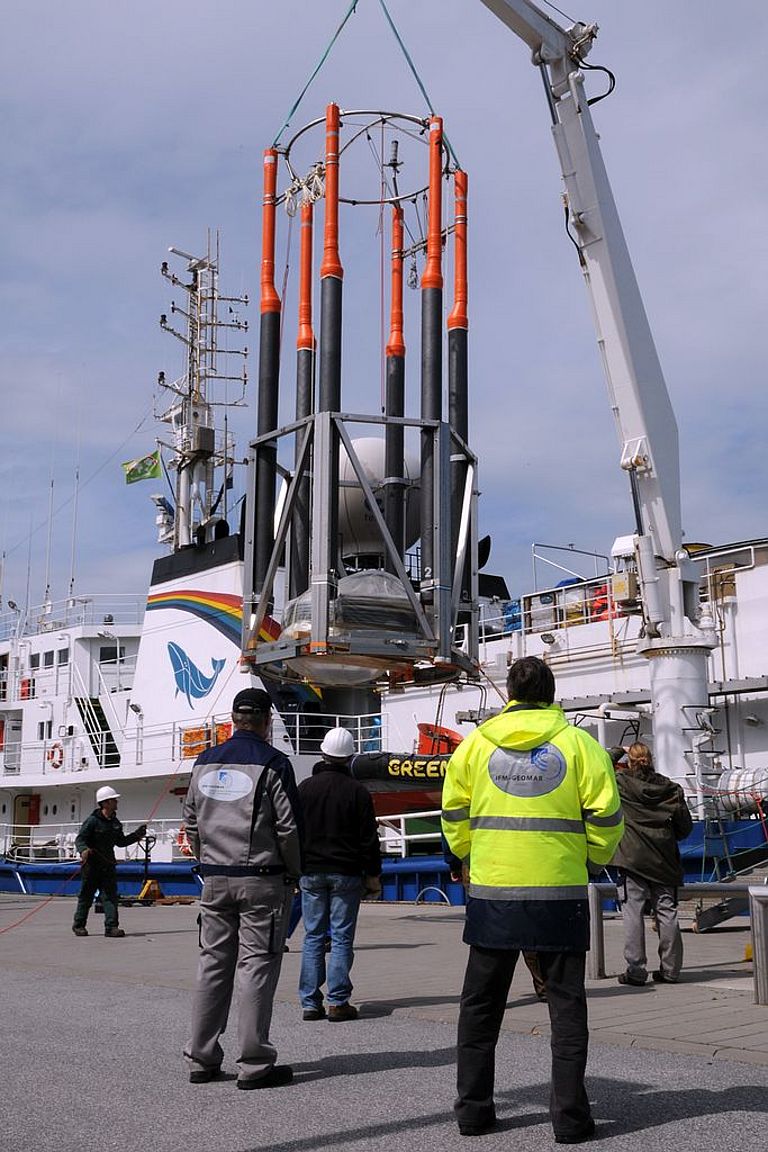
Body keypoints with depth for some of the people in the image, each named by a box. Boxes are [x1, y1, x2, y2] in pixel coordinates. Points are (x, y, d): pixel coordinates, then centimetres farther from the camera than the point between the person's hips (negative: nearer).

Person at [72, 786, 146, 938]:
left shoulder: (115, 822, 10)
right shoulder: (92, 821, -12)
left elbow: (121, 842, 22)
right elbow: (80, 839, -15)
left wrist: (137, 835, 14)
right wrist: (83, 850, -35)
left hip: (108, 864, 5)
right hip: (91, 864, -5)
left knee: (110, 895, -3)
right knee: (86, 896, 6)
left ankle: (111, 926, -4)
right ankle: (78, 925, 22)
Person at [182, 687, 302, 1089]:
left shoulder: (205, 762, 9)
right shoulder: (272, 763, -9)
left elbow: (191, 822, 13)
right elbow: (288, 826, -10)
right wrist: (294, 872, 2)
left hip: (215, 880, 5)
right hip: (262, 879, -5)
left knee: (212, 965, 12)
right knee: (256, 966, -2)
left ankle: (201, 1059, 17)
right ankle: (254, 1065, 1)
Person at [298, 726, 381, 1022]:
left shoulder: (305, 787, 3)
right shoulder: (357, 791, -4)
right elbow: (369, 838, -3)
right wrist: (373, 875, 4)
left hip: (311, 872, 2)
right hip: (346, 874, -2)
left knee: (313, 937, 7)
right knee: (342, 938, 1)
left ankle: (310, 1003, 5)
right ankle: (338, 1002, -1)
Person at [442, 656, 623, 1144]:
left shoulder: (475, 743, 3)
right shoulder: (578, 743, -2)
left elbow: (454, 815, 8)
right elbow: (606, 816, -3)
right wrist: (593, 860, 15)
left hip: (490, 891, 2)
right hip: (560, 891, -1)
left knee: (480, 1004, 14)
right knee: (566, 1003, 8)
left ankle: (474, 1108, 18)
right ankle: (570, 1115, 8)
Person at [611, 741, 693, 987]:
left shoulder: (619, 782, -3)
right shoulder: (670, 788, 5)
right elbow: (685, 826, 6)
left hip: (632, 858, -3)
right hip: (664, 861, 3)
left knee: (633, 913, -1)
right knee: (667, 913, 7)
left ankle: (636, 970, -3)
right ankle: (670, 969, 11)